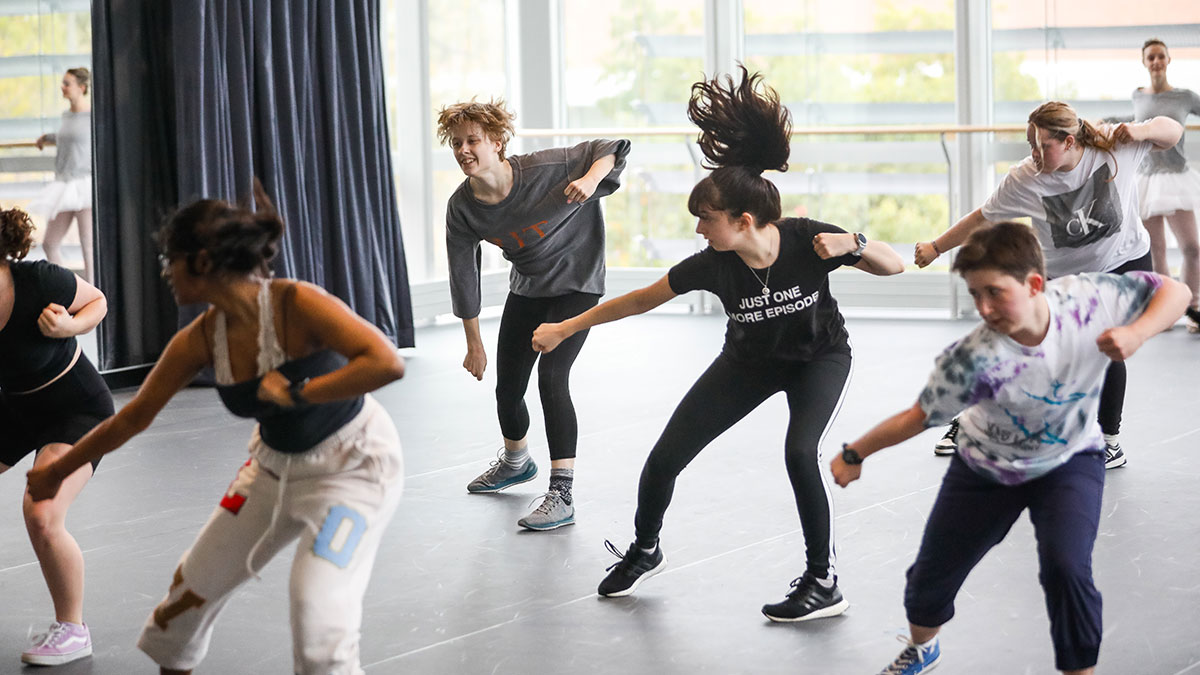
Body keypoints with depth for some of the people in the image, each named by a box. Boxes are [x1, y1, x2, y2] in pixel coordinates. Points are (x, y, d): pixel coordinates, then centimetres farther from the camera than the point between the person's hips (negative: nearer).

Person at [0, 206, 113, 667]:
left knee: (41, 514, -22)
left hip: (78, 409, -6)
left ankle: (72, 631, -2)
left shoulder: (39, 282, -27)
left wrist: (68, 327, -28)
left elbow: (98, 302, -8)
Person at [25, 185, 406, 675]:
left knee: (319, 619, -19)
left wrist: (296, 393, -36)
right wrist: (57, 471, 13)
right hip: (276, 464, 7)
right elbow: (134, 416, 4)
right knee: (197, 580, 17)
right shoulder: (200, 341, -9)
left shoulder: (296, 304, -29)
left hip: (352, 465, -7)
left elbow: (387, 362, -39)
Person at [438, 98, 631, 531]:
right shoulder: (462, 208, -15)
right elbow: (463, 276, -5)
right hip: (526, 289, 5)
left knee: (551, 377, -22)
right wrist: (473, 344, 0)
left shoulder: (544, 169, -28)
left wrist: (590, 180, -40)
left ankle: (562, 494, -21)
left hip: (576, 281, -5)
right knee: (507, 388, 11)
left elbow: (611, 150, -18)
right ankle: (516, 462, 45)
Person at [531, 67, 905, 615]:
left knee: (799, 451, -31)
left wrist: (853, 244, -45)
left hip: (819, 357, -3)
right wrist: (564, 329, -7)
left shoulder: (807, 240, -33)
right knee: (665, 456, -1)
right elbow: (643, 299, -12)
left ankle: (823, 583, -14)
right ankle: (644, 551, 31)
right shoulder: (712, 265, -27)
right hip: (748, 361, 3)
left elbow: (895, 265, -23)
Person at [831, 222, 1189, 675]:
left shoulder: (1088, 299, -31)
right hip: (987, 467, 0)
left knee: (1065, 569, -25)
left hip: (1070, 461, 0)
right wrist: (854, 455, -13)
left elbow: (1174, 292, -19)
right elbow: (919, 417, -21)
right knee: (931, 578, 11)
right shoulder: (974, 359, -35)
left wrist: (1136, 334, -37)